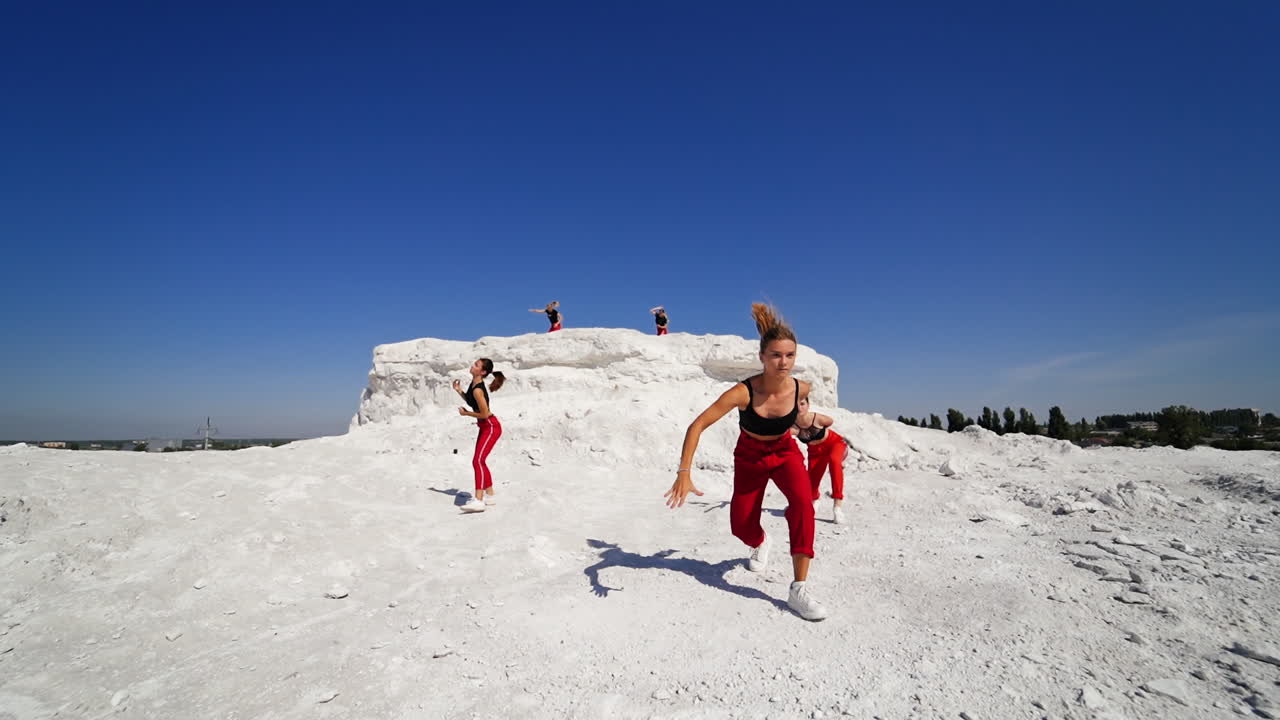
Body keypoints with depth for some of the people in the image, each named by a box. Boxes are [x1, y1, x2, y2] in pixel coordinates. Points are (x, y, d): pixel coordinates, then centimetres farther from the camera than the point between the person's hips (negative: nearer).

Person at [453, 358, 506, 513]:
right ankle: (489, 496, 29)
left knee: (478, 461, -19)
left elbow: (484, 413, -22)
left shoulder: (478, 390, -24)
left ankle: (478, 501, -23)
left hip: (491, 427, -11)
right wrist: (459, 391, 7)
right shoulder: (473, 383, 5)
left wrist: (465, 413, -10)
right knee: (480, 462, 17)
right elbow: (471, 402, 19)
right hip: (485, 427, 11)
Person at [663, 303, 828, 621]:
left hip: (785, 453, 1)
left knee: (802, 503, -28)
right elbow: (697, 425, -37)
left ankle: (799, 590, -20)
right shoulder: (743, 392, -34)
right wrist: (684, 472, -45)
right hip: (749, 457, -1)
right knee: (742, 526, 5)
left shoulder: (800, 388, -24)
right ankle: (760, 544, 46)